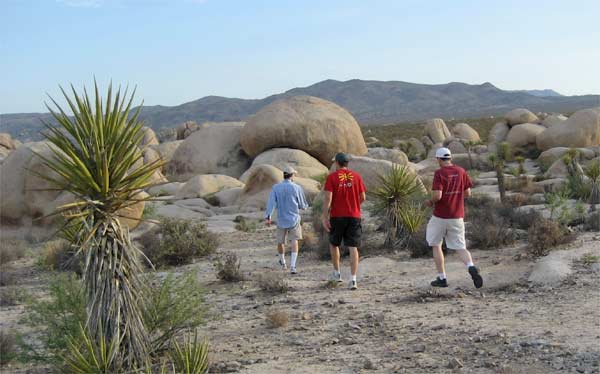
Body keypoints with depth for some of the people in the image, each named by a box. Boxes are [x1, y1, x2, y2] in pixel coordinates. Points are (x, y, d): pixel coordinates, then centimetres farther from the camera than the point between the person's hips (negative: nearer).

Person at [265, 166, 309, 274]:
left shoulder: (276, 188, -1)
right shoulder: (297, 188, -5)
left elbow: (271, 202, -11)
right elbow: (303, 205, 1)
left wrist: (268, 217, -15)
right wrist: (304, 206, 24)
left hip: (281, 220, 2)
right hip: (294, 219, -2)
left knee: (281, 242, 18)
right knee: (294, 242, -2)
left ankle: (282, 263, 39)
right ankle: (292, 266, -17)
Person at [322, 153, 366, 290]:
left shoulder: (332, 177, -4)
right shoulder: (356, 176, 4)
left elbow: (328, 198, -11)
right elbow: (363, 197, 5)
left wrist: (325, 218, -9)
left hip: (337, 217, -1)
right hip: (354, 217, 2)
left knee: (334, 244, 20)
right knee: (353, 248, 0)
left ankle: (337, 273, 25)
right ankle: (353, 280, -8)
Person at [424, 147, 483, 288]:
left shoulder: (439, 173, -12)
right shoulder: (461, 171, 3)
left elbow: (437, 196, -21)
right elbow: (468, 193, 5)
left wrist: (430, 202, 0)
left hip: (440, 216, -4)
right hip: (457, 217, 4)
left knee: (435, 245, 15)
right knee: (461, 248, 6)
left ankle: (442, 278, 14)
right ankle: (471, 268, -24)